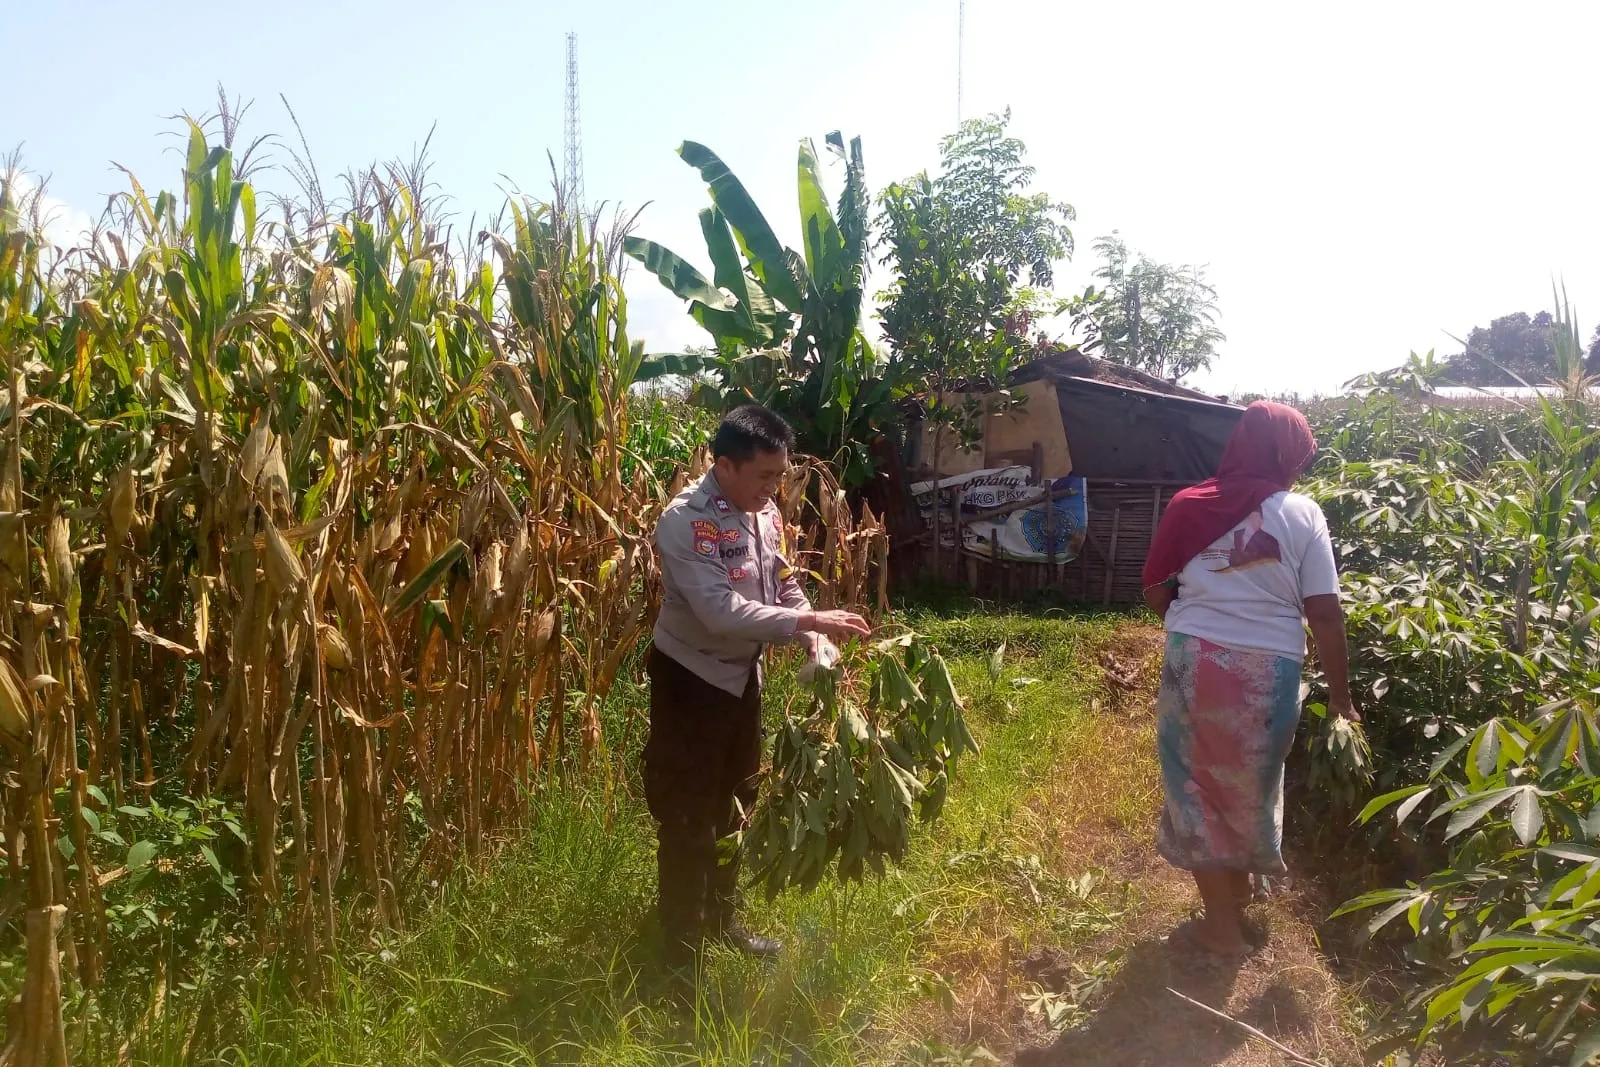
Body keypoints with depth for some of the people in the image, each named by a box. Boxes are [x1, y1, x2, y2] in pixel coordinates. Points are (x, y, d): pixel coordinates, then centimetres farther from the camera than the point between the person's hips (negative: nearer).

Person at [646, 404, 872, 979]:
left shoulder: (765, 513, -2)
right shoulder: (685, 521, -26)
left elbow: (786, 587, 5)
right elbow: (720, 612, -34)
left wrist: (821, 648, -11)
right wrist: (809, 621, -34)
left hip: (741, 673, 8)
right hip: (690, 678, -8)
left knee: (734, 803, 21)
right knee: (688, 816, 3)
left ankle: (722, 919, 41)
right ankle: (681, 952, 19)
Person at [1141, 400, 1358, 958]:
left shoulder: (1188, 505, 1)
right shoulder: (1302, 513, -3)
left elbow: (1155, 592, 5)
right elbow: (1324, 612, -5)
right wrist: (1340, 692, 4)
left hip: (1194, 662, 0)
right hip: (1267, 670, 0)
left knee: (1200, 786, 14)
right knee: (1249, 785, 22)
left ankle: (1223, 924, 23)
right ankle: (1240, 885, 45)